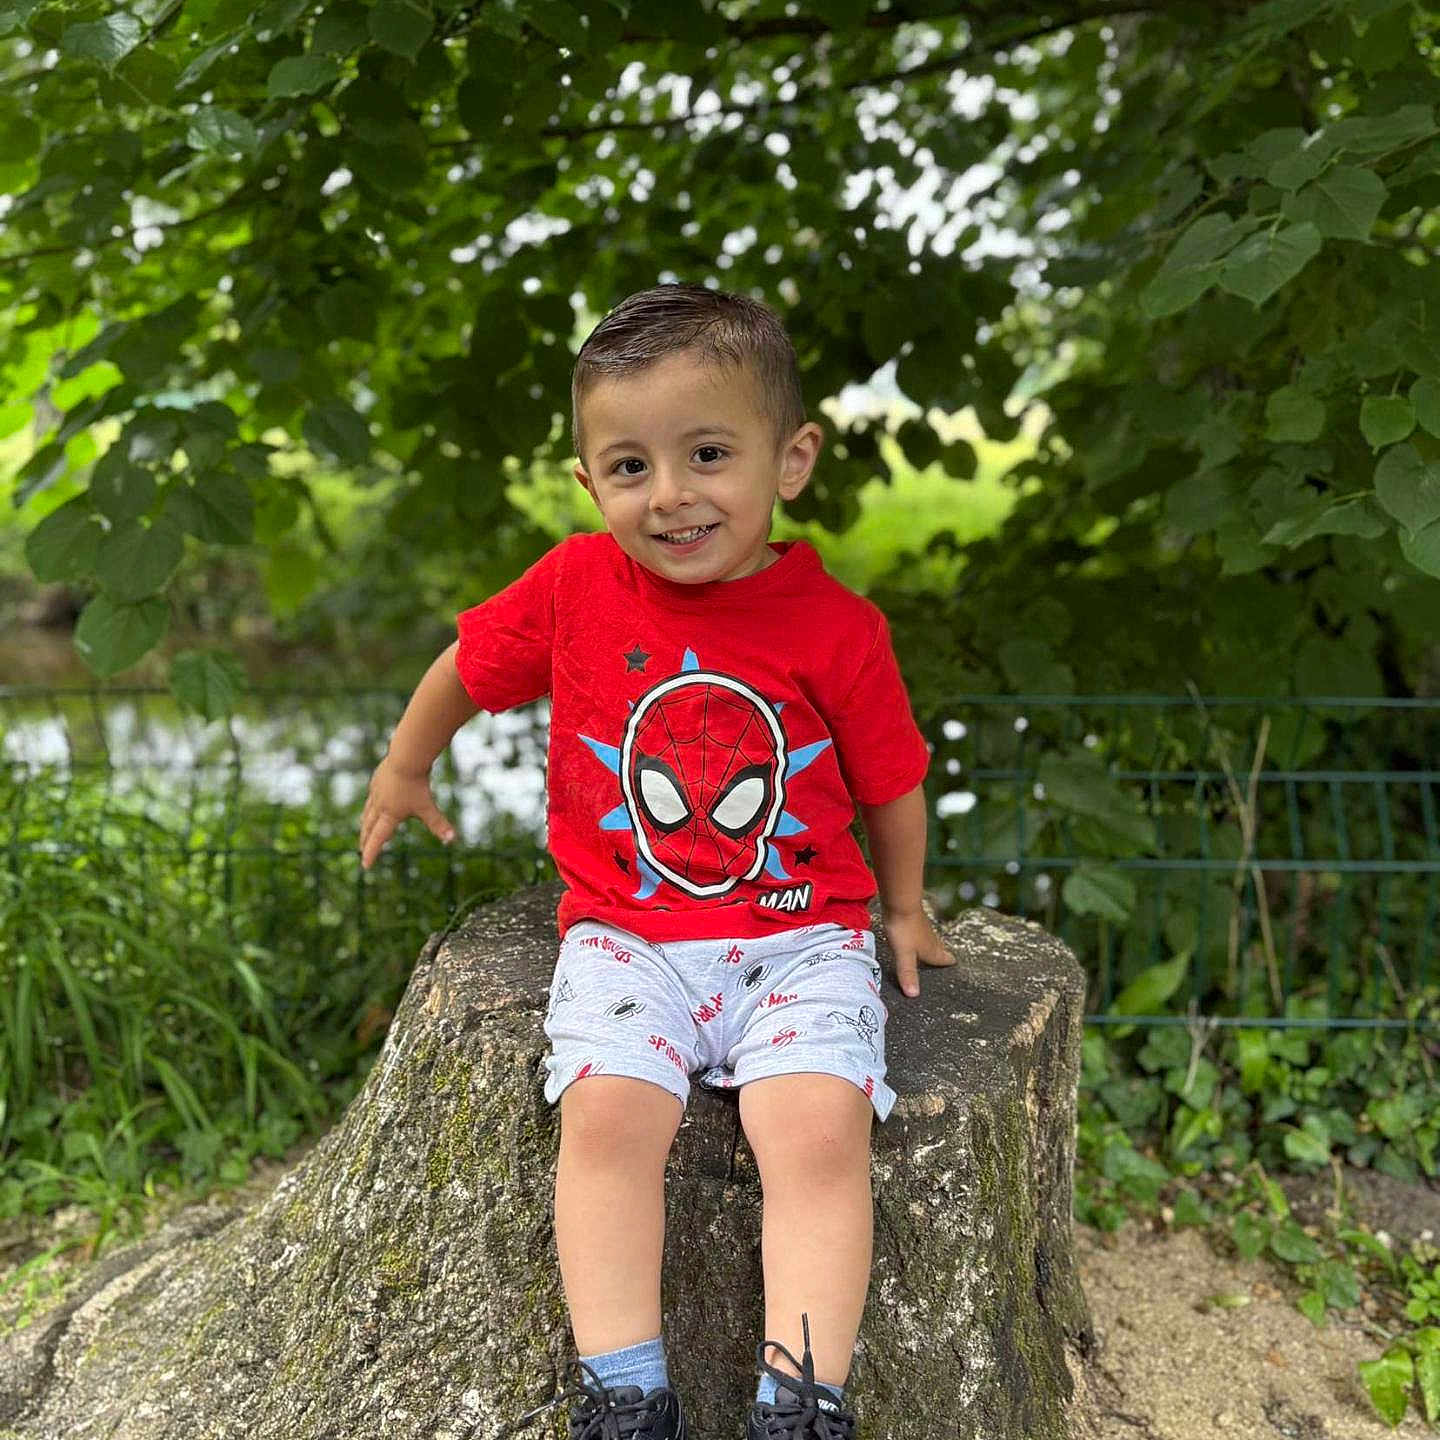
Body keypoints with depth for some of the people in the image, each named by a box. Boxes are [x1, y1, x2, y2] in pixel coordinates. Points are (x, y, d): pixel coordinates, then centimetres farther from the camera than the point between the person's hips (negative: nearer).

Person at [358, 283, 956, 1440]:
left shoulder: (836, 627, -6)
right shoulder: (574, 585, -3)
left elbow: (891, 782, 9)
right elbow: (469, 666, 17)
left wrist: (904, 911, 21)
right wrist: (403, 770, 29)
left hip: (801, 932, -1)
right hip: (626, 934, 1)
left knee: (821, 1126, -24)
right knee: (608, 1110, -23)